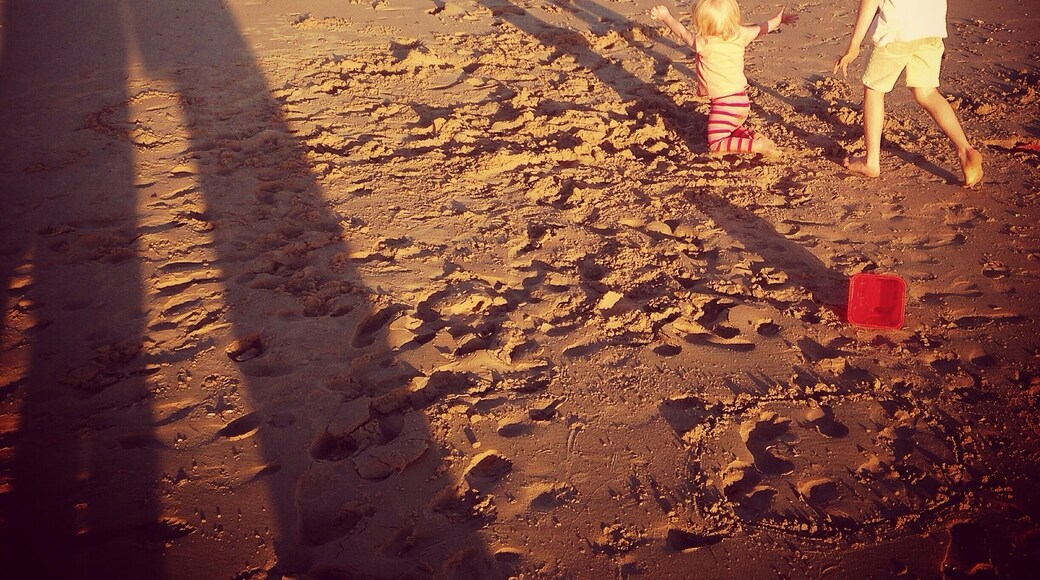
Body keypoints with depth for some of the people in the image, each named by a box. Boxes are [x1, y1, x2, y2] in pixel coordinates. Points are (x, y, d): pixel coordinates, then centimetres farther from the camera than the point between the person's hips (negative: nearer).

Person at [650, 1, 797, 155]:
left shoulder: (703, 43, -19)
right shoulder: (740, 34, -1)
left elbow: (682, 32, -4)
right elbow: (762, 28, 16)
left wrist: (665, 16, 11)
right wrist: (780, 19, 36)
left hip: (725, 103, -8)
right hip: (742, 100, 8)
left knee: (715, 144, -3)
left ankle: (757, 146, -15)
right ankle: (752, 135, 8)